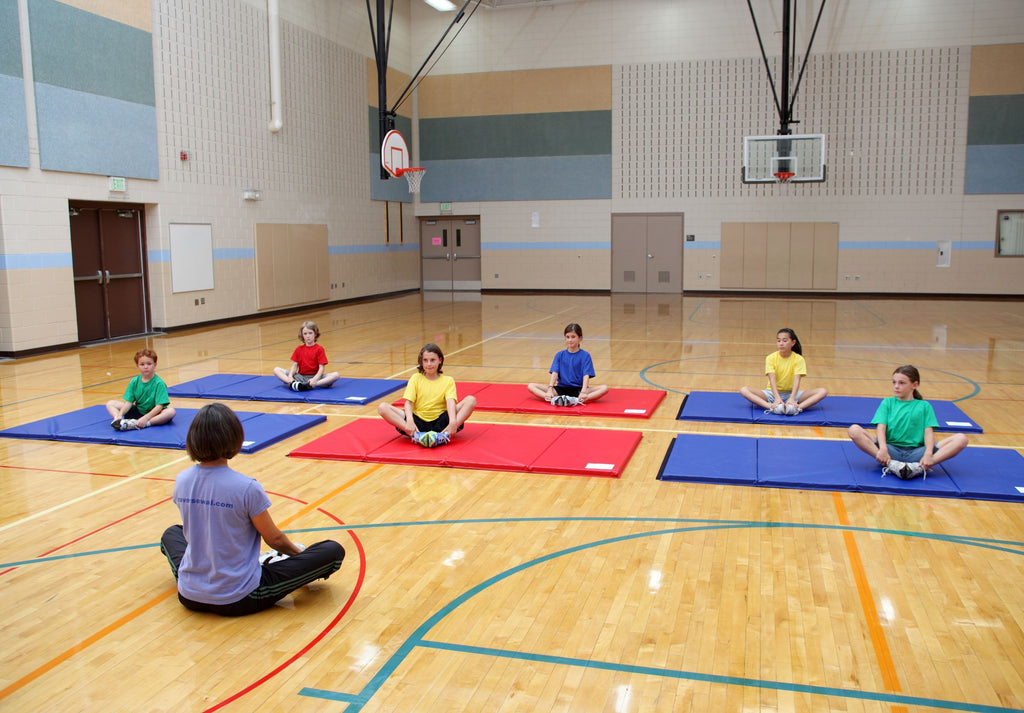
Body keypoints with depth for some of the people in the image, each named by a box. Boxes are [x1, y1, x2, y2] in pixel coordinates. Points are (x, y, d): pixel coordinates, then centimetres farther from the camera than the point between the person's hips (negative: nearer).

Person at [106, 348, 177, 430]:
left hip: (153, 413, -5)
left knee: (171, 411, -35)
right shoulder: (134, 382, 0)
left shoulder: (159, 383, -14)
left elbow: (159, 406, -20)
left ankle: (136, 424, -41)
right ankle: (118, 420, -31)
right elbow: (129, 402, -5)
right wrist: (120, 414, -23)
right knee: (110, 403, 0)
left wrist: (145, 418, -32)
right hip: (138, 411, 5)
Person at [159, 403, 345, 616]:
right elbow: (274, 539, -9)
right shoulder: (247, 488, -22)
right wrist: (297, 552, 13)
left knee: (171, 533, 37)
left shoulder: (182, 481, -6)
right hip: (239, 600, -6)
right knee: (333, 551, -2)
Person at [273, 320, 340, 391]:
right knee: (276, 370, -11)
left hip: (314, 376, -3)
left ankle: (309, 386, -46)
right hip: (300, 377, 3)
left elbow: (321, 368, -9)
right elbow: (295, 365, 5)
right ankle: (293, 383, -38)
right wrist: (290, 376, -16)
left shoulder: (319, 349, 0)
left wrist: (314, 379, -27)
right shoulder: (299, 349, 10)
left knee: (335, 375, -31)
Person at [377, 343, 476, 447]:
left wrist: (453, 422, -31)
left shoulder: (448, 381, 7)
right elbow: (408, 403, -3)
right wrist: (410, 421, -25)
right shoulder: (416, 378, 9)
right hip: (418, 421, 1)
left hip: (440, 421, 0)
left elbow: (450, 402, -10)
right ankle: (415, 435, -40)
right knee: (383, 408, -20)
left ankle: (445, 435, -40)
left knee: (471, 400, -21)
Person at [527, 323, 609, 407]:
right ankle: (554, 399, -39)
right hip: (561, 389, 2)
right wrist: (550, 389, -23)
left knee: (604, 388, -28)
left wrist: (583, 392, -30)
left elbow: (586, 376, -11)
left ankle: (576, 400, -45)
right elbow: (554, 373, -4)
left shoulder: (585, 356, 1)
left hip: (578, 390, -2)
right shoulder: (559, 355, 8)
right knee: (531, 386, -16)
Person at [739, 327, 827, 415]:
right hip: (773, 393, 0)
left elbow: (796, 380, -19)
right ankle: (772, 407, -43)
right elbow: (772, 379, -19)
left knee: (822, 392, -22)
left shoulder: (799, 359, -6)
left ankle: (798, 407, -43)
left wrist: (792, 399, -37)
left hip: (791, 393, 1)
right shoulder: (771, 358, -7)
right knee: (744, 390, -26)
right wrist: (777, 398, -36)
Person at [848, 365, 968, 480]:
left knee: (961, 439, -19)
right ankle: (892, 465, -35)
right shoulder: (887, 403, 15)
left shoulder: (924, 406, 17)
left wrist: (928, 454, -17)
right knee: (854, 430, -25)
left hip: (915, 452, 1)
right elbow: (881, 428, 0)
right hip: (891, 449, -1)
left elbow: (928, 432, 3)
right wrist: (883, 449, -21)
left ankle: (919, 467, -35)